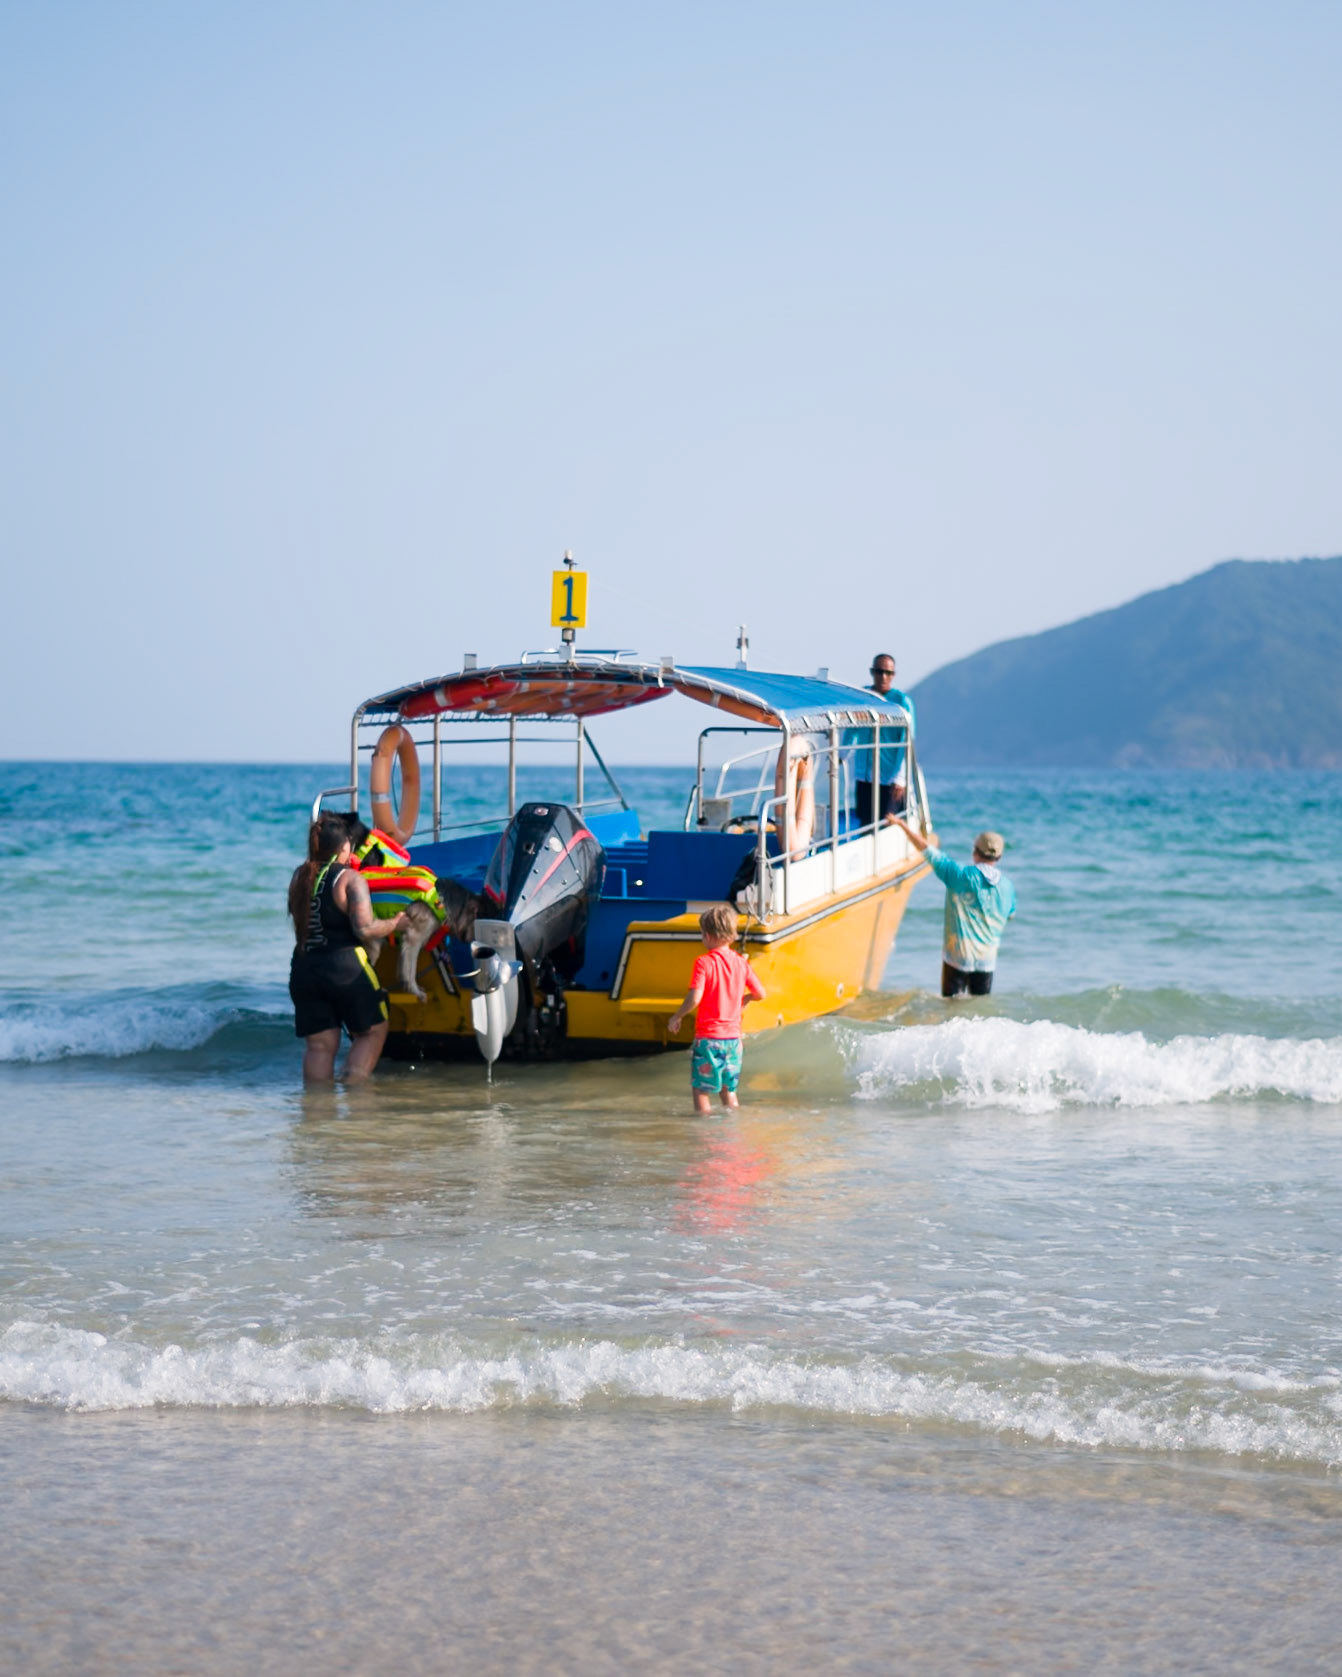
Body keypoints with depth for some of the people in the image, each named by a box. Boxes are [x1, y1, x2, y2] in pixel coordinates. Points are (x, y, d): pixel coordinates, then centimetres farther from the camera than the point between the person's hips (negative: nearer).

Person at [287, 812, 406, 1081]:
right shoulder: (350, 880, -10)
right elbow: (365, 928, -17)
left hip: (303, 970, 5)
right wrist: (395, 924, -1)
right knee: (372, 1032, 12)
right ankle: (352, 1088, -3)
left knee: (318, 1045, 9)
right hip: (345, 968, -5)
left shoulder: (300, 877, 8)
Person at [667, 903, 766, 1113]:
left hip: (708, 1036, -6)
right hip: (733, 1036, 6)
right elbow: (760, 994, 8)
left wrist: (676, 1017, -7)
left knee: (701, 1090, 3)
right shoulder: (741, 962, 3)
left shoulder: (704, 962, -13)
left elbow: (694, 998, -21)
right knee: (729, 1089, 17)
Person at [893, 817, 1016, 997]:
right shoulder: (1007, 886, -1)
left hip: (957, 956, -4)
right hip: (987, 959, 4)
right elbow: (1009, 916, 17)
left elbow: (927, 849, -8)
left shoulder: (962, 876, -13)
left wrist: (902, 824, 2)